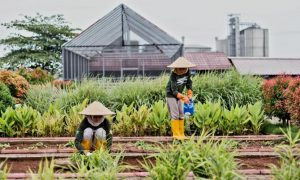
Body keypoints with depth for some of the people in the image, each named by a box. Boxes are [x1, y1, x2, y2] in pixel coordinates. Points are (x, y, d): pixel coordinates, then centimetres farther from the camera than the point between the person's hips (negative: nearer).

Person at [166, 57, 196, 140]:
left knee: (181, 115, 6)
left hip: (179, 95, 7)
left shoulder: (187, 73, -10)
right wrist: (183, 97, -36)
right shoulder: (173, 75, -27)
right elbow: (174, 91, -28)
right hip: (171, 95, -7)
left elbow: (189, 84, 6)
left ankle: (181, 134, 12)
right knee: (175, 115, -11)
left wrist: (190, 94, -3)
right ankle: (176, 134, -7)